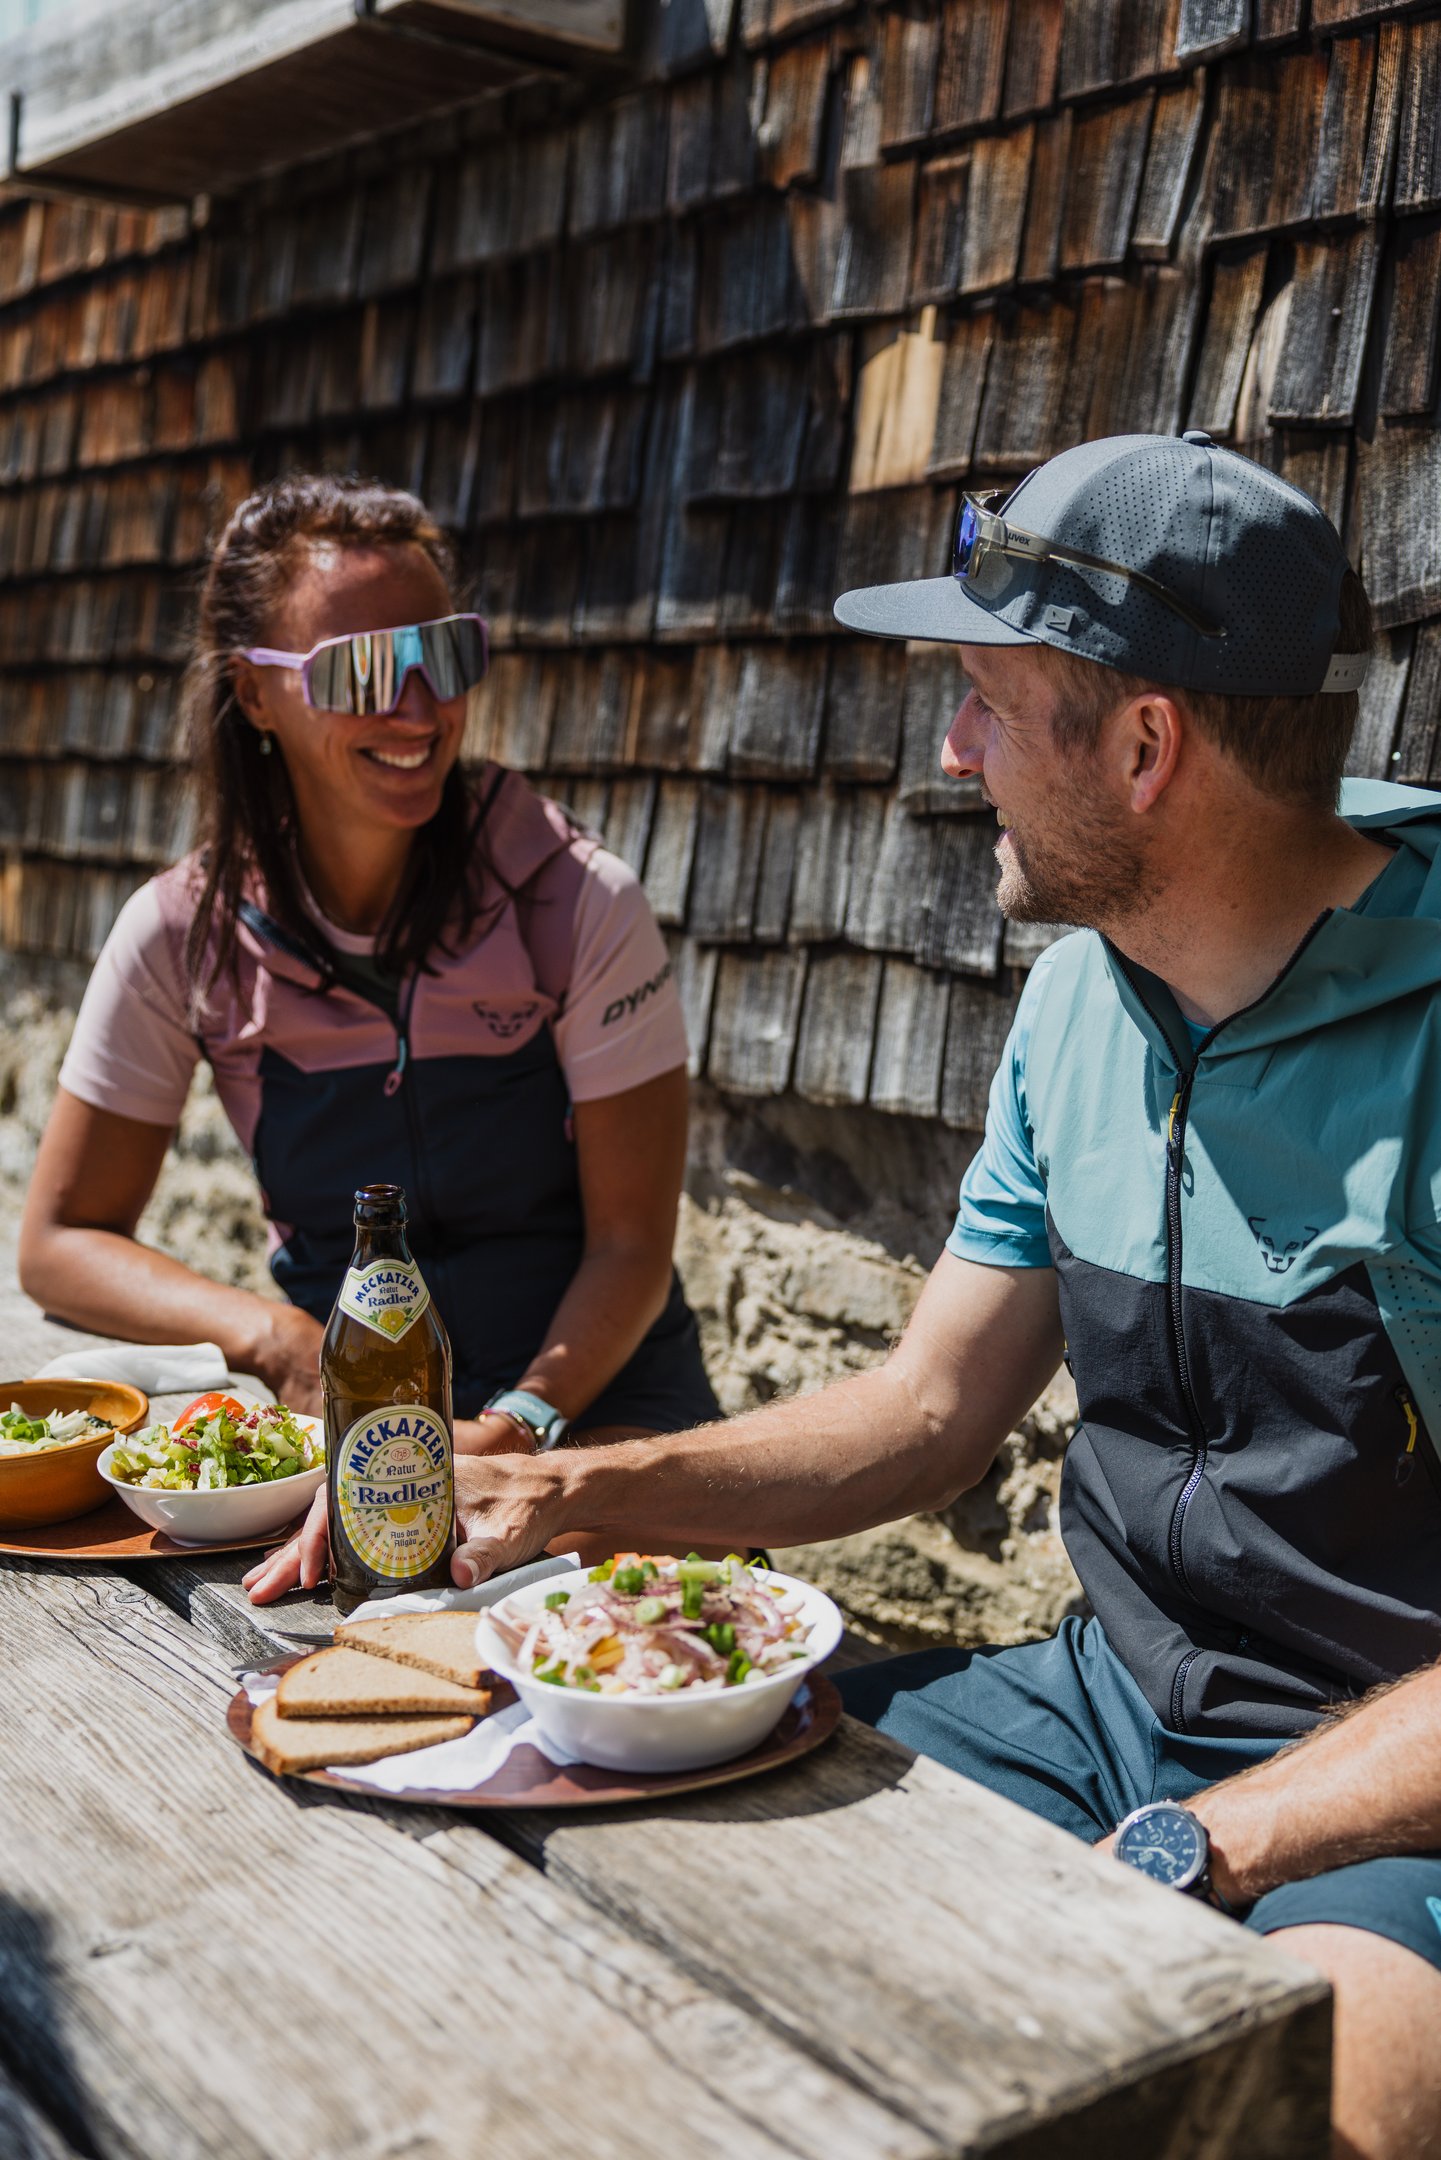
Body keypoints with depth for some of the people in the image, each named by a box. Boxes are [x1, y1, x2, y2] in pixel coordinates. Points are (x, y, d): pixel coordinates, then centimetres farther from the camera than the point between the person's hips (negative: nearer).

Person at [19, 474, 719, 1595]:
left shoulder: (577, 904, -13)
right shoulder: (184, 935, -7)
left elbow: (630, 1245, -10)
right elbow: (62, 1240, -1)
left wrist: (514, 1427, -27)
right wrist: (272, 1334, -18)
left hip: (583, 1393, -2)